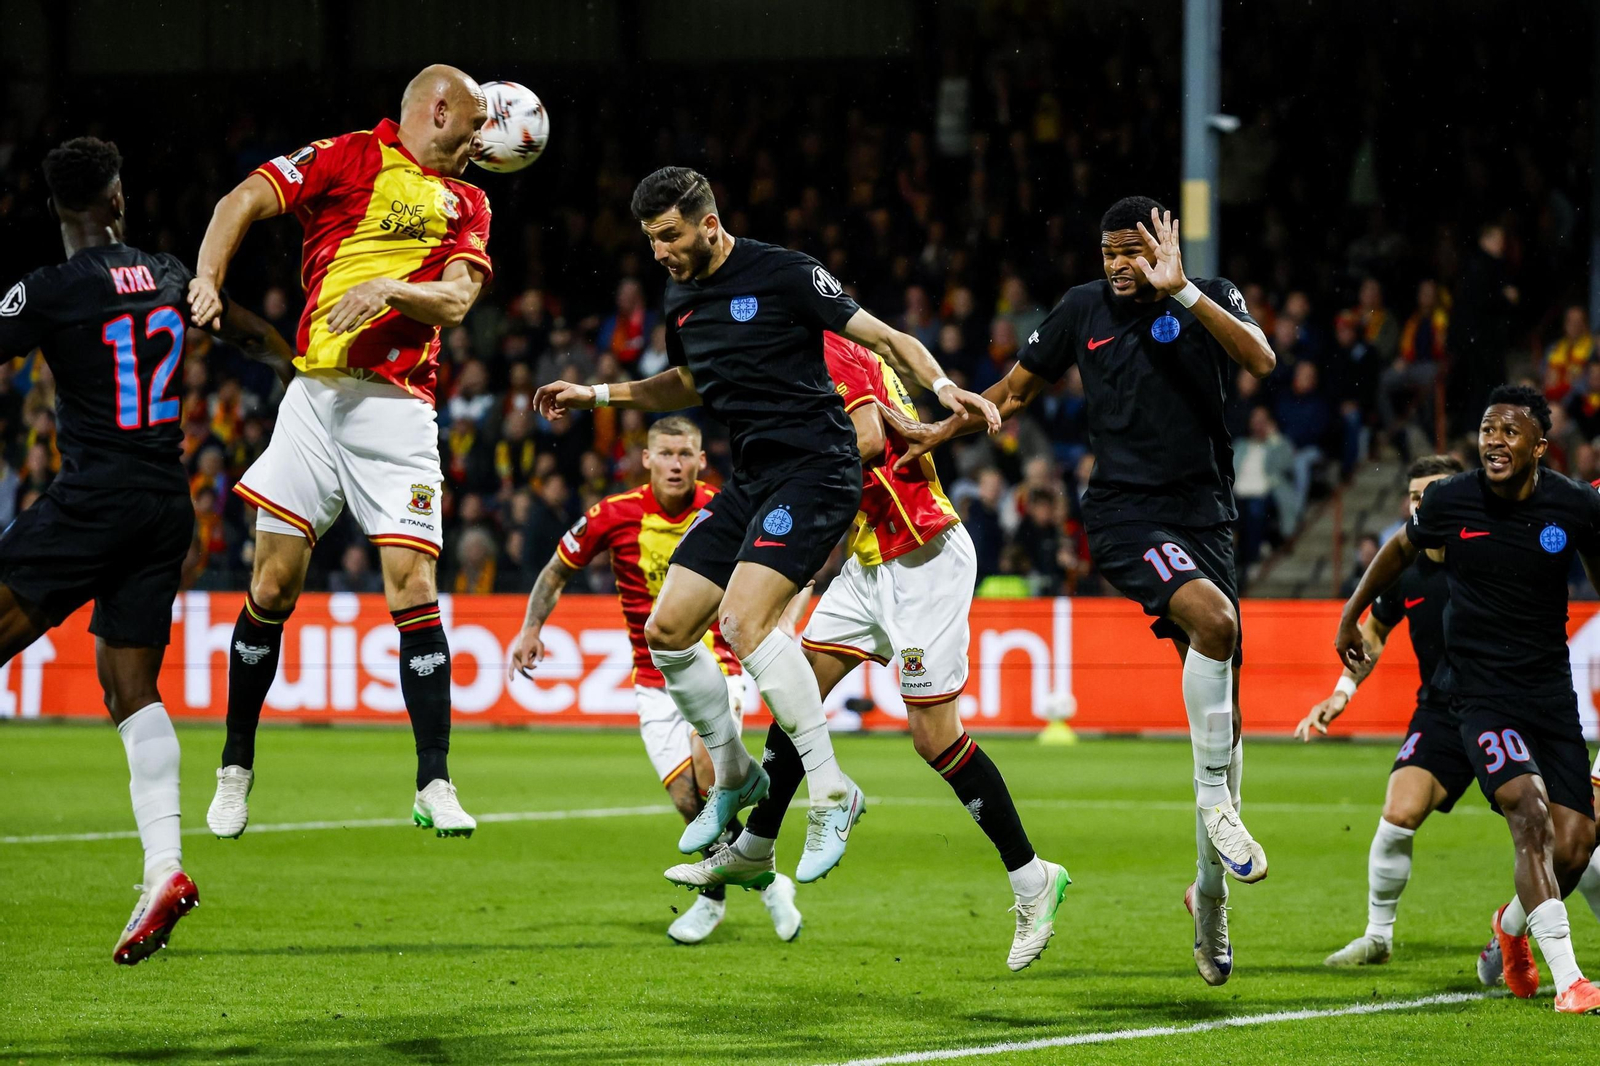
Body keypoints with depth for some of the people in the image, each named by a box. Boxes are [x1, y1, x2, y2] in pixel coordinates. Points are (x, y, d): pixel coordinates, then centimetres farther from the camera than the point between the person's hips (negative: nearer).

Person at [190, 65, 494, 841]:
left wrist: (388, 288, -15)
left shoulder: (467, 205, 18)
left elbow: (455, 300, 4)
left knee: (413, 588, -8)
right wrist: (206, 280, -18)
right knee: (273, 586, -2)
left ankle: (435, 788, -4)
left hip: (399, 408, 2)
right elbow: (243, 202, -3)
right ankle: (235, 771, 13)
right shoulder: (348, 158, 6)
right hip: (317, 393, -2)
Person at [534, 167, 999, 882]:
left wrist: (943, 386, -26)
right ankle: (734, 779, 23)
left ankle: (831, 793, -18)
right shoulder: (681, 300, 13)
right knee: (667, 632, 3)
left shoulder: (784, 274, -10)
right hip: (751, 481, 8)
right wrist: (597, 393, 27)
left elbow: (885, 339, -9)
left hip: (816, 468, -8)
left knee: (744, 621, -25)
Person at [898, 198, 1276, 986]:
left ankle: (1210, 892, 15)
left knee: (1220, 702, 2)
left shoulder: (1209, 301, 2)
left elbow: (1262, 361, -18)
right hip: (1124, 514, -2)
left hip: (1204, 514, 2)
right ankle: (1215, 800, -19)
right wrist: (941, 432, 22)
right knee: (1212, 619, -32)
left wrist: (1182, 293, -25)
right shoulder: (1083, 309, 6)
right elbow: (1017, 389, 21)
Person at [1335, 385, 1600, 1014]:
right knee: (1531, 813, -24)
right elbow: (1403, 548, 15)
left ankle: (1512, 928, 30)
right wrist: (1351, 615, 26)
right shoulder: (1450, 501, -6)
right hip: (1480, 690, -2)